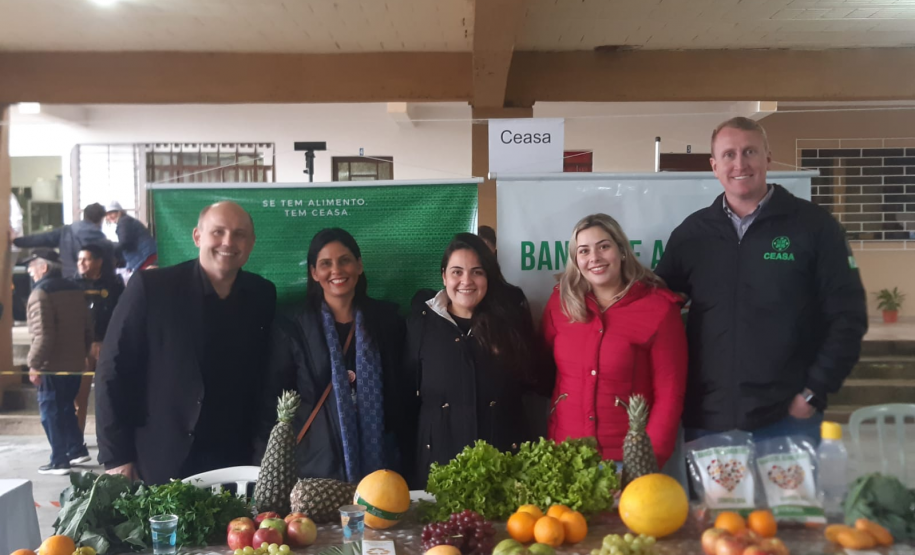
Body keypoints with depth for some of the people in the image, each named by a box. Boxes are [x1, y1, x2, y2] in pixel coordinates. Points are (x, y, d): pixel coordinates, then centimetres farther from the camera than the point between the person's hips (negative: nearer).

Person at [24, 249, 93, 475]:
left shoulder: (40, 293, -14)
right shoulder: (74, 290, 11)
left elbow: (43, 336, -22)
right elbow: (88, 329, 15)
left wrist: (34, 364, -14)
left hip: (52, 366, -8)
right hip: (74, 364, 8)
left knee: (51, 413, 2)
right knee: (65, 408, 21)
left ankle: (59, 461, 6)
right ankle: (77, 449, 24)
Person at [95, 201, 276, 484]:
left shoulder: (262, 295, 0)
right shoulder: (151, 287, -10)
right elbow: (112, 371, -8)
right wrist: (116, 457, -10)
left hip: (234, 461, 3)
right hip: (158, 463, -3)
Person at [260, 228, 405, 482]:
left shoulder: (386, 318, 2)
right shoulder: (293, 326, -3)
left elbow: (400, 388, 9)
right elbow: (275, 400, 0)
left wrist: (400, 445, 5)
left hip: (378, 460, 2)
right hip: (316, 463, -1)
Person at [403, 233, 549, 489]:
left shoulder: (509, 315, 2)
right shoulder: (423, 321, 1)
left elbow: (537, 381, 4)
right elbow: (408, 392, 6)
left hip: (504, 450, 0)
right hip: (440, 453, 0)